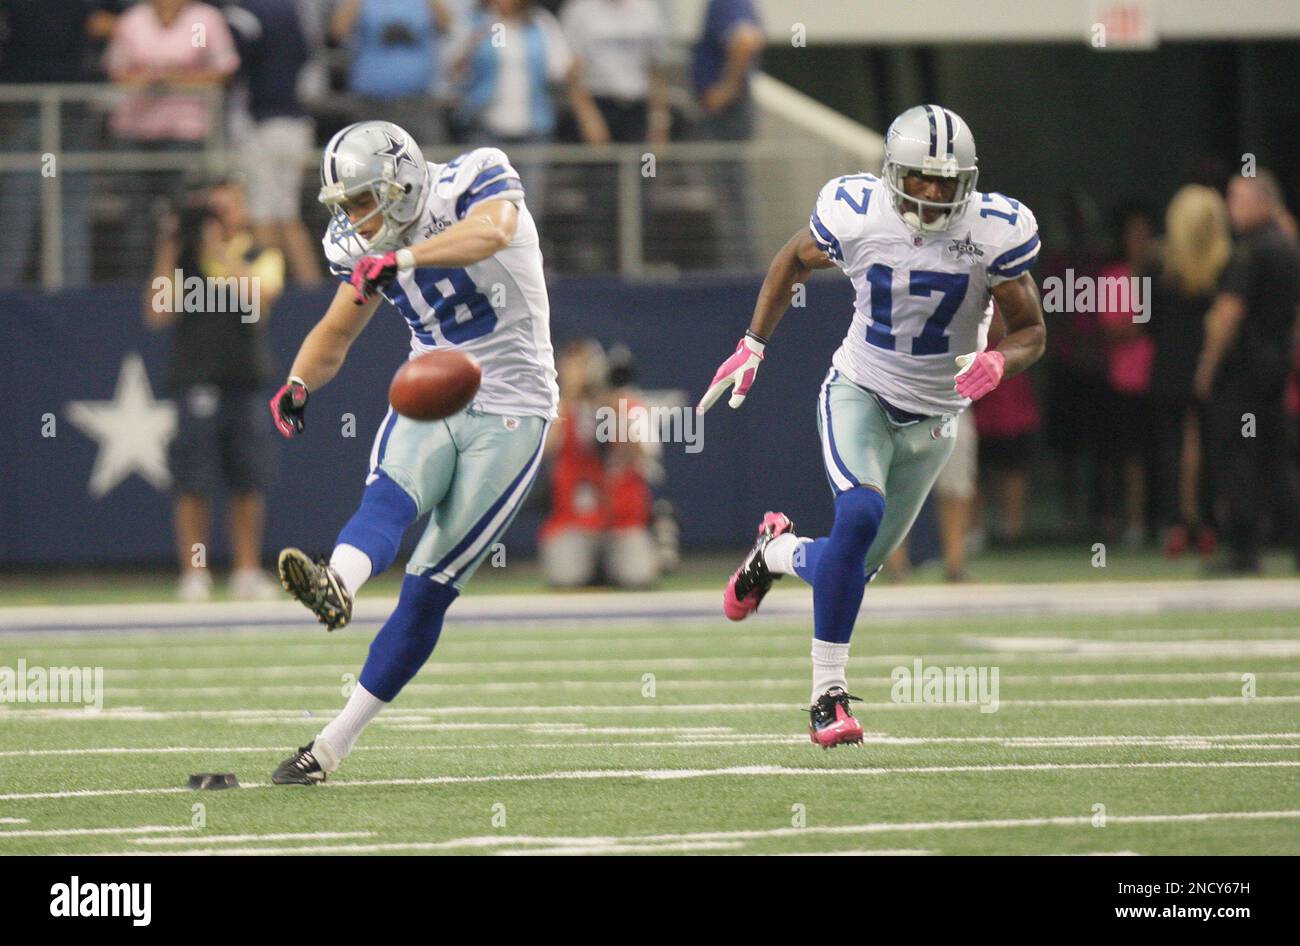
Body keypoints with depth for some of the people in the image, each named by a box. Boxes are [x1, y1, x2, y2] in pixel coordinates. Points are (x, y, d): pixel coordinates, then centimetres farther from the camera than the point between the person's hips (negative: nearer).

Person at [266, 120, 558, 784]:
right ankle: (336, 586, -59)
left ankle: (334, 743, -13)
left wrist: (402, 259, -50)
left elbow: (492, 232, -37)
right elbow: (337, 332, 15)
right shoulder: (365, 248, 5)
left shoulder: (474, 184, -13)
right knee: (386, 499, -29)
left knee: (429, 588, -10)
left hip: (508, 412, -5)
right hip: (429, 402, 5)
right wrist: (298, 383, -7)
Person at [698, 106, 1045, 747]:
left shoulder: (993, 232, -17)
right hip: (859, 393, -2)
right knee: (860, 515, -29)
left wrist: (999, 361, -29)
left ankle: (779, 552, 43)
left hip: (932, 420, 2)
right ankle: (828, 693, -19)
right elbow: (795, 260, 7)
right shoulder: (857, 216, -16)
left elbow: (1031, 332, -7)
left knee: (855, 566, 6)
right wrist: (753, 345, 6)